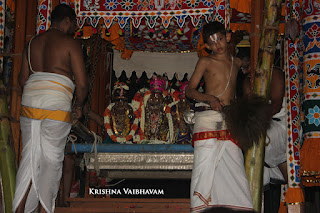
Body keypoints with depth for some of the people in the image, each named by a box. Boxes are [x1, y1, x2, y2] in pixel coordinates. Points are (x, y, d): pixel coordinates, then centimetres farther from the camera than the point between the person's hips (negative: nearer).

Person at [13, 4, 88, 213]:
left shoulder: (33, 43, 15)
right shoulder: (70, 43, -3)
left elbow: (23, 79, 17)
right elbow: (82, 83, -8)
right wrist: (79, 106, 8)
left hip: (30, 102, 6)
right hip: (57, 105, -5)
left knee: (30, 156, 11)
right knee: (51, 159, 3)